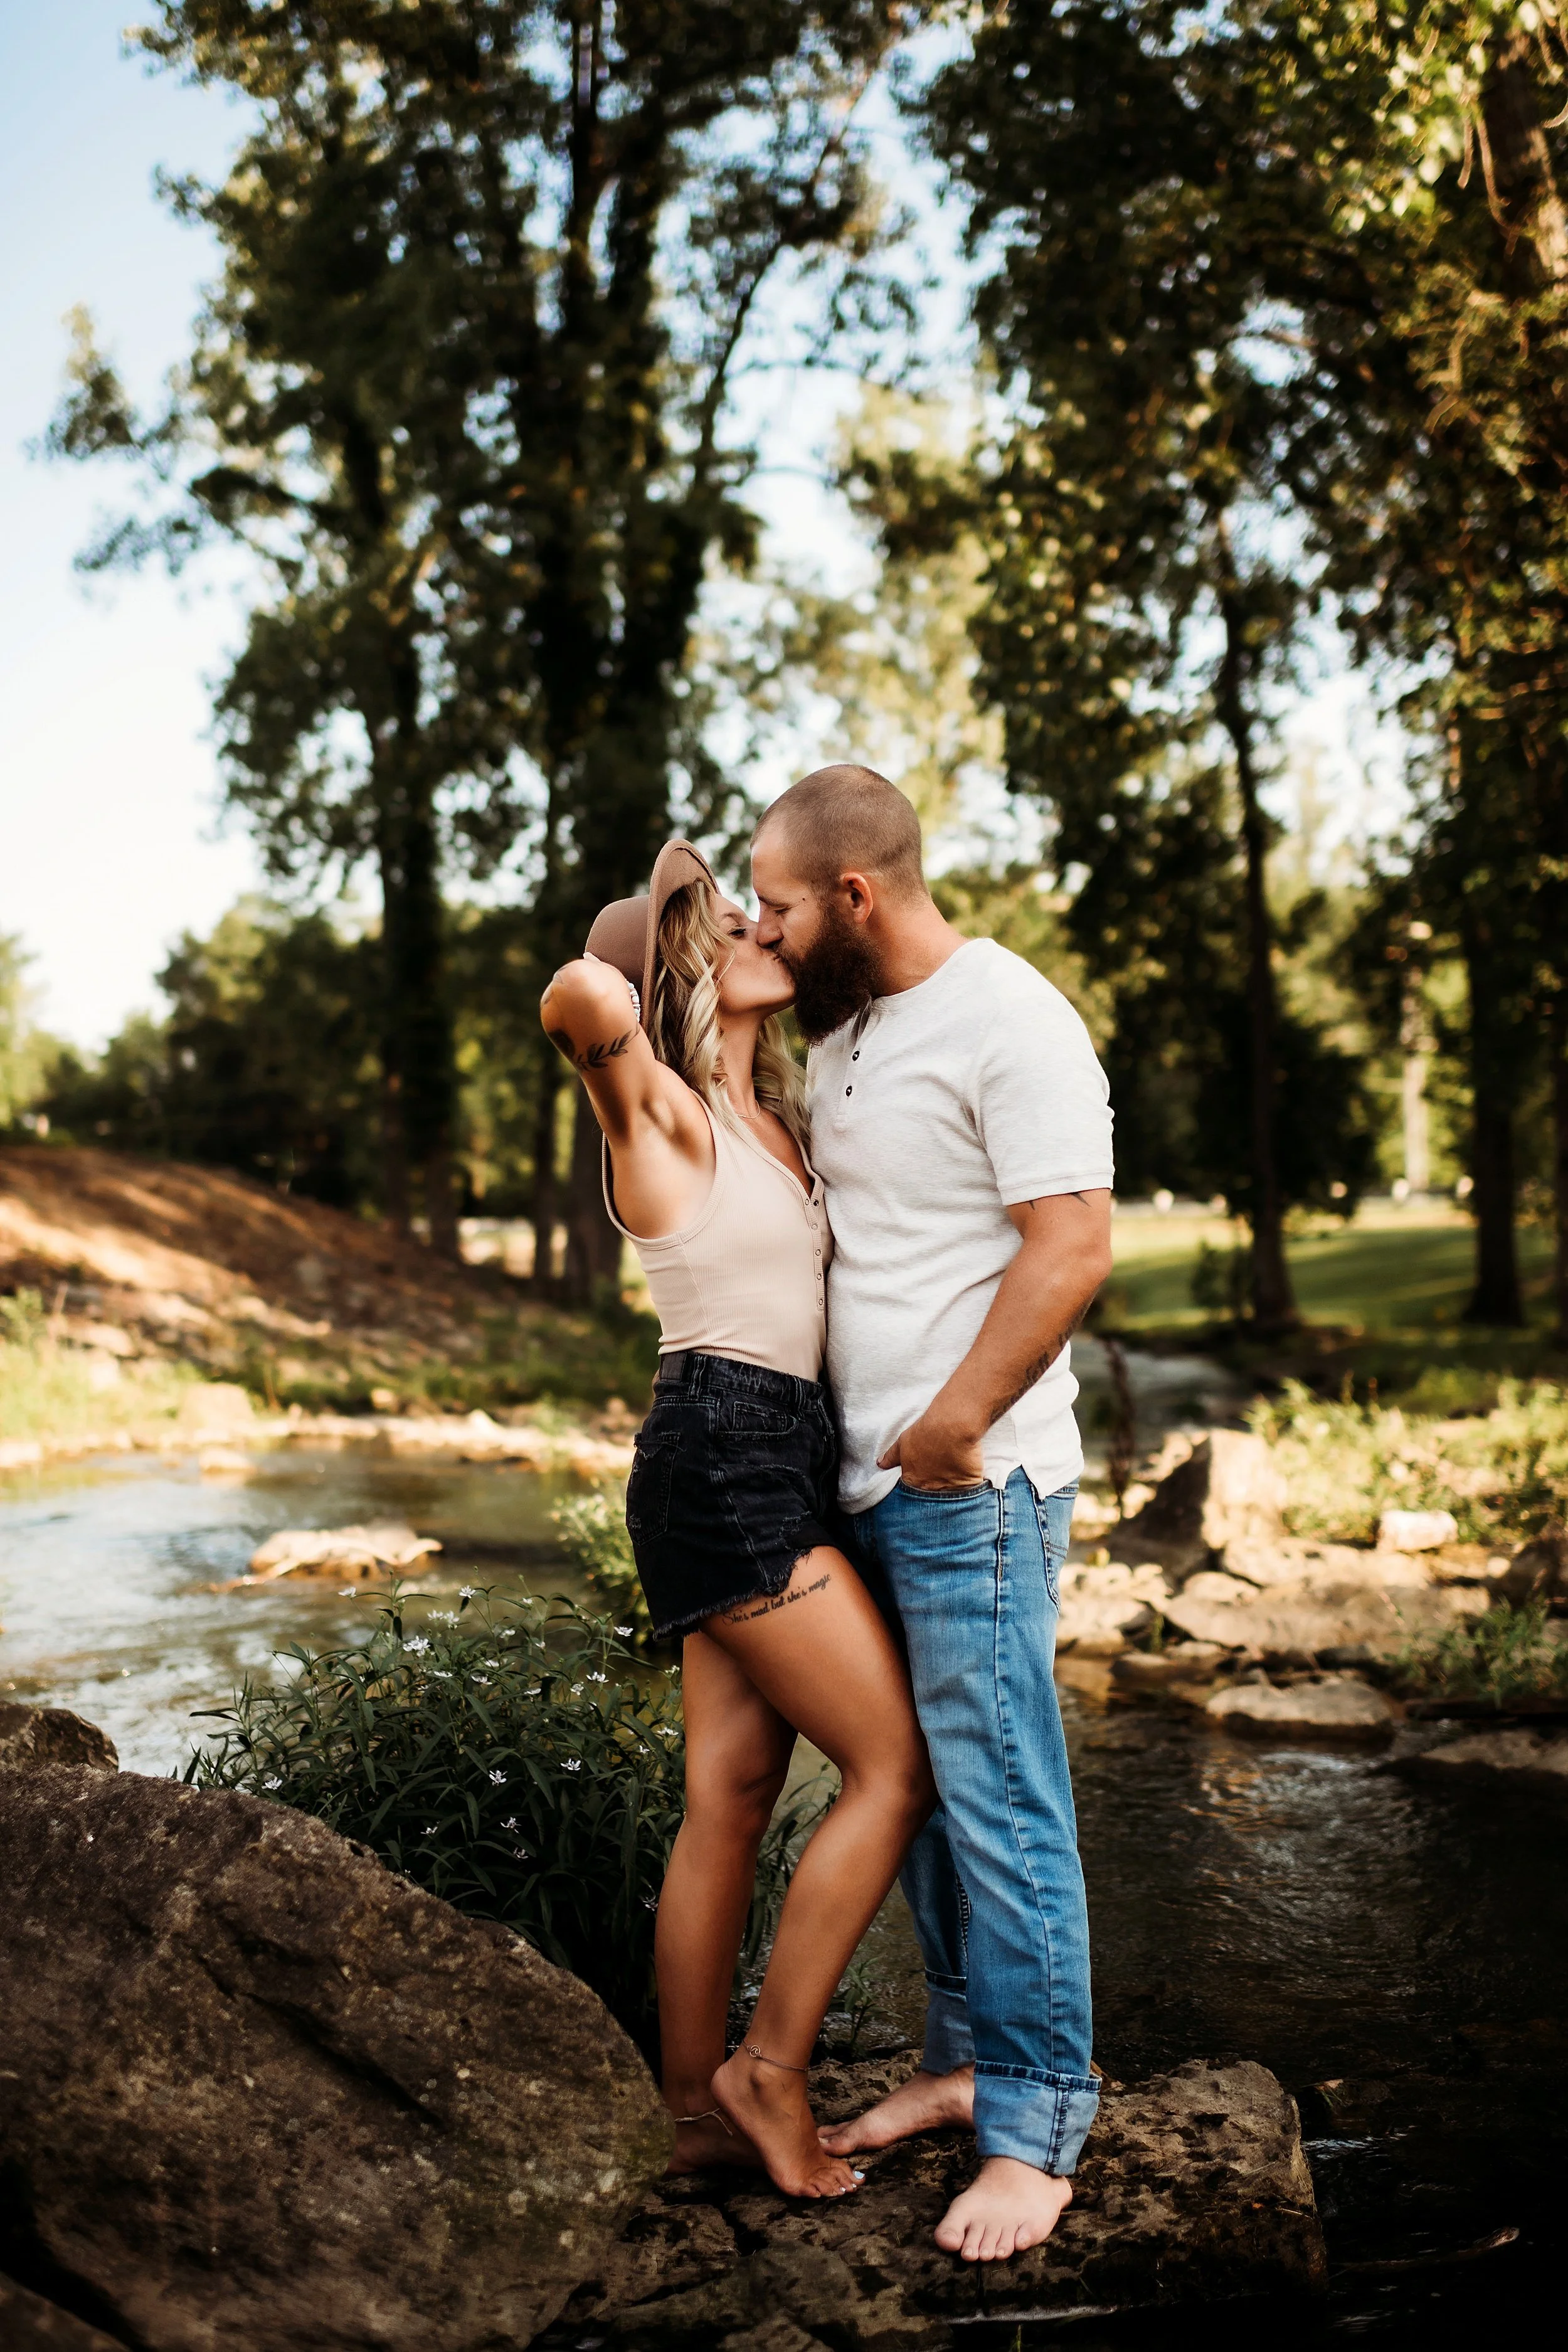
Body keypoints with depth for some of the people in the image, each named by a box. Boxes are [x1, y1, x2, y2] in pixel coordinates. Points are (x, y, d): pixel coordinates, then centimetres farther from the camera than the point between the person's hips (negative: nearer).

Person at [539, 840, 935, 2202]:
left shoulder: (772, 1117, 17)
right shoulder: (663, 1113, -8)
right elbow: (581, 994, -30)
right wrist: (603, 995, -9)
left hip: (778, 1462, 8)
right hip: (726, 1459, -8)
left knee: (731, 1798, 10)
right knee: (900, 1765, -5)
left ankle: (699, 2112, 19)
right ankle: (771, 2067, 6)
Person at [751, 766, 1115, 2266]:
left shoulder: (1009, 1023, -13)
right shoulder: (844, 1031, 15)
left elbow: (1072, 1247, -20)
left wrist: (950, 1428, -19)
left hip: (972, 1487, -9)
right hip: (867, 1481, 9)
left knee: (997, 1803, -4)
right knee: (908, 1789, 15)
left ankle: (1036, 2126, 8)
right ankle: (964, 2059, 29)